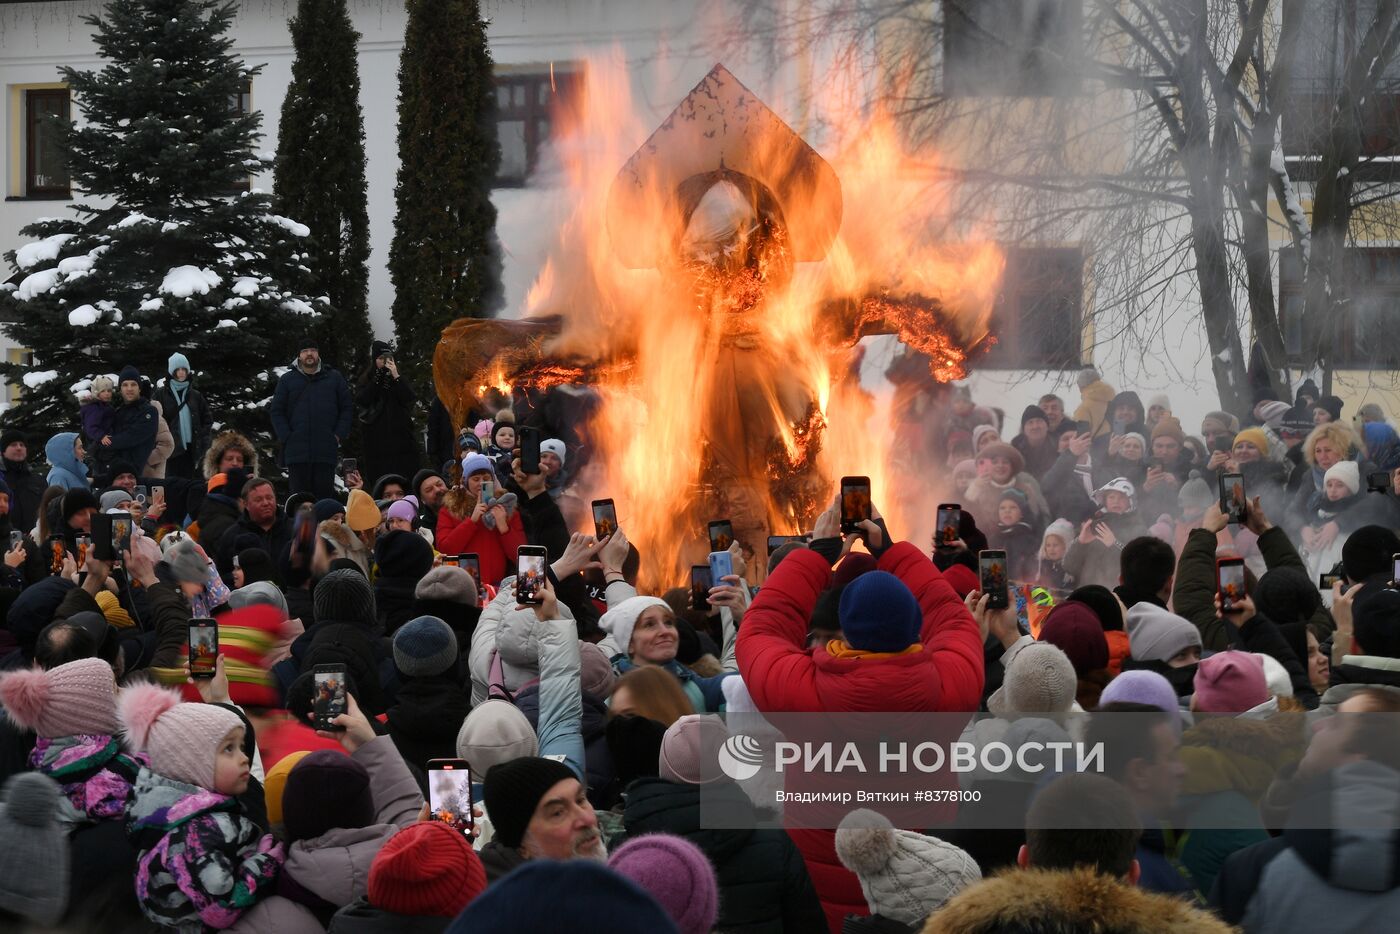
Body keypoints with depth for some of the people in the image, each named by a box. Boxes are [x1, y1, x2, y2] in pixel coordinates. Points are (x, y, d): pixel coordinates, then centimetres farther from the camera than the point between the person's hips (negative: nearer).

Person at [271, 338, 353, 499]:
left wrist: (339, 436, -1)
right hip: (296, 452, 0)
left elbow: (347, 408, 11)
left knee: (325, 493, 0)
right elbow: (277, 412, 9)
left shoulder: (335, 379, 11)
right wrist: (286, 437, -3)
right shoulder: (287, 380, 10)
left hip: (326, 451, 0)